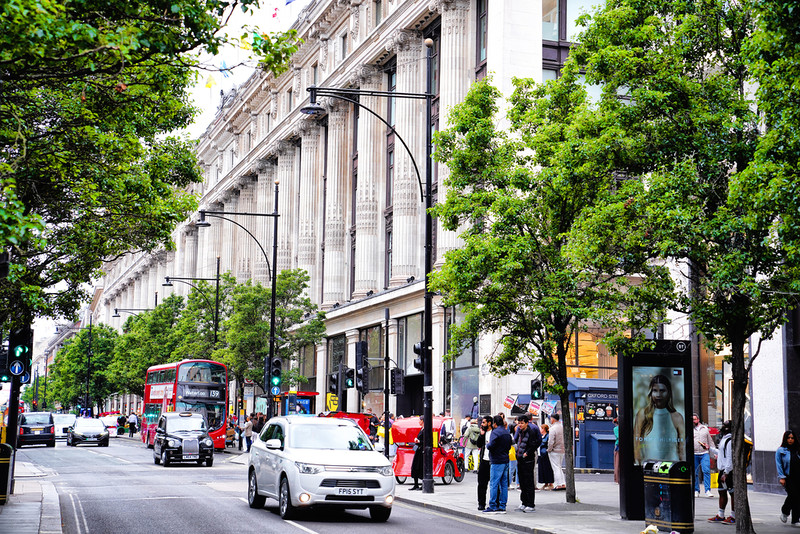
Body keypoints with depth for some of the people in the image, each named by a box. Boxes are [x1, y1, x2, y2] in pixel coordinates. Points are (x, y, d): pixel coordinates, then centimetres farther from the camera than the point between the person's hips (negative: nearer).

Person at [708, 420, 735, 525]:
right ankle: (720, 516, 22)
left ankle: (733, 517, 2)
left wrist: (726, 473, -22)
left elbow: (730, 458, -21)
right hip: (722, 470, 10)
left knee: (732, 492, -3)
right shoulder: (723, 439, 15)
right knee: (722, 492, 14)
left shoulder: (730, 441, -17)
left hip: (728, 471, -10)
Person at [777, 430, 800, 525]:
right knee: (792, 494, -18)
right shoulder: (781, 450, 1)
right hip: (788, 477, -4)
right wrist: (781, 477, -10)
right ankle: (784, 512, 7)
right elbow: (779, 465, -2)